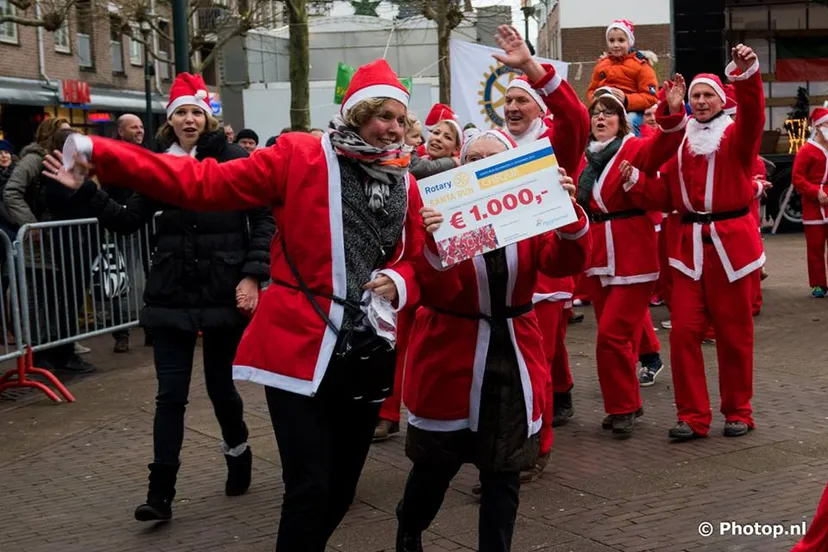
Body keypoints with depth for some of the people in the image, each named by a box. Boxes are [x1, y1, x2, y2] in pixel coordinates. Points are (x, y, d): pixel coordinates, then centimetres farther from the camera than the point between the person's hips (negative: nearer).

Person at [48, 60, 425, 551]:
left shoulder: (406, 184, 10)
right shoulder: (299, 156, -5)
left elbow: (418, 262, 15)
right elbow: (206, 182, -10)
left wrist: (398, 282, -10)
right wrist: (102, 155, -16)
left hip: (369, 354, 5)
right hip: (300, 348, -5)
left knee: (342, 488, 14)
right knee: (309, 489, -9)